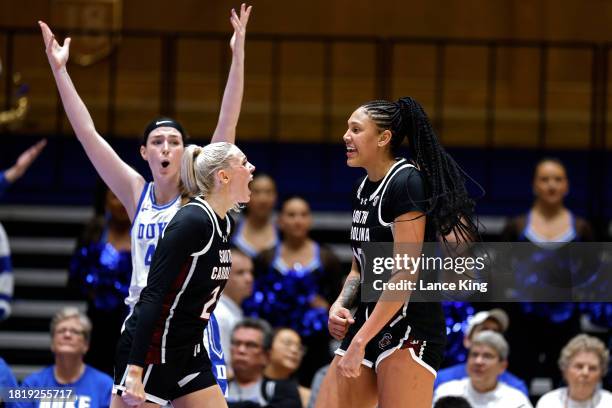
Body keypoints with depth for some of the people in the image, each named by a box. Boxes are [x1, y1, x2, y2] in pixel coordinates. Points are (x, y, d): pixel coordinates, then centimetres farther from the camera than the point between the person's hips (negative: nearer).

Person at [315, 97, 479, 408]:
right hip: (368, 322, 9)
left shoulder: (407, 181, -13)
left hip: (409, 328, -9)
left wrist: (360, 341, -20)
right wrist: (340, 305, 3)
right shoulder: (364, 188, 14)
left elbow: (405, 274, -19)